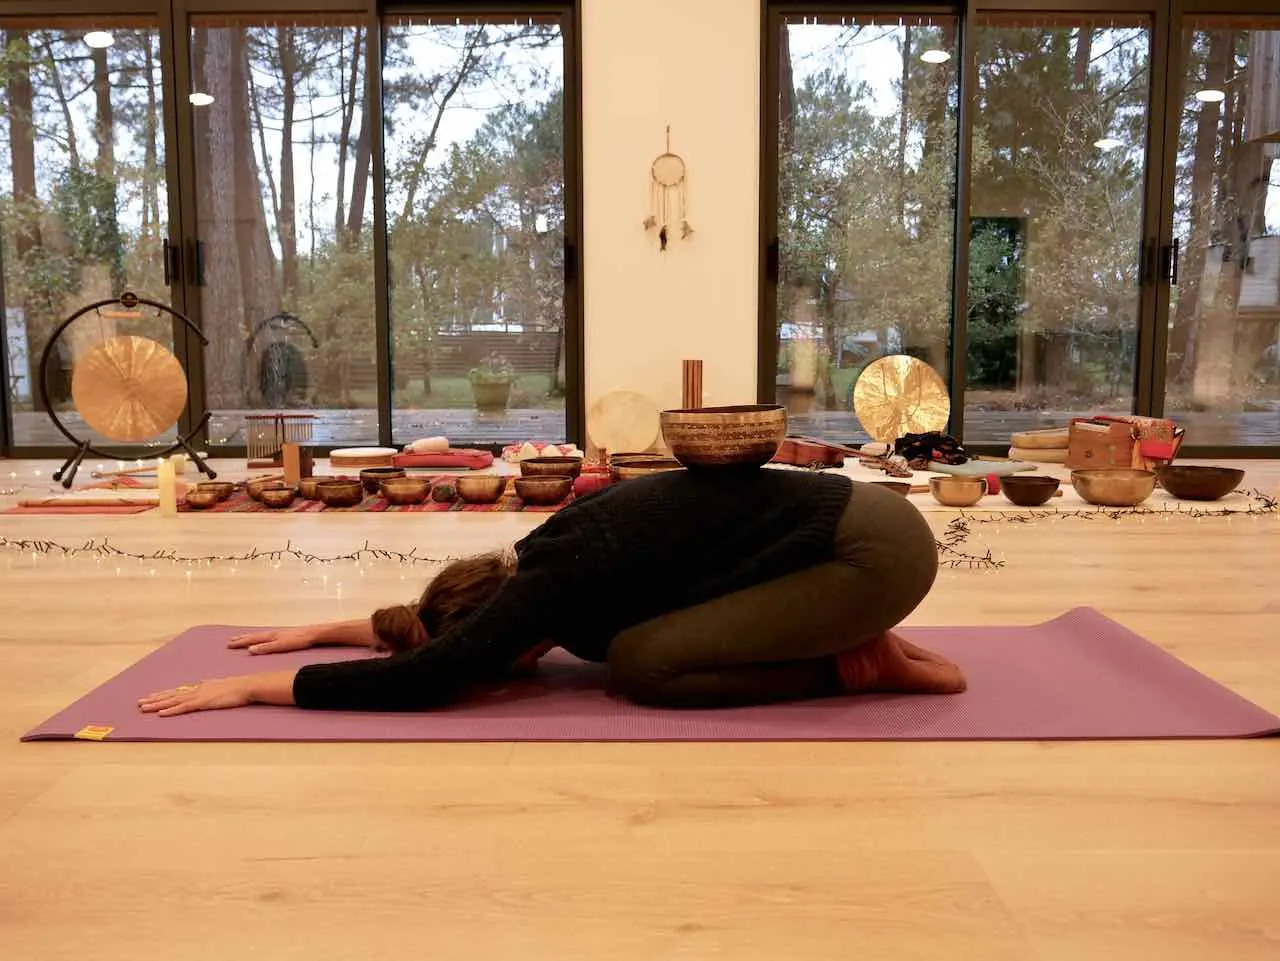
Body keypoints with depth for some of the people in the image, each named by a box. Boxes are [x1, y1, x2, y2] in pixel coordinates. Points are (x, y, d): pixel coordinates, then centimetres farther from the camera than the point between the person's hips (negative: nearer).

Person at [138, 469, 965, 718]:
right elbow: (441, 631, 25)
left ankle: (858, 663, -3)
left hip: (873, 551, -9)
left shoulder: (560, 579, -17)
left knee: (640, 663, -13)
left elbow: (424, 679, -21)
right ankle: (854, 642, 12)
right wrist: (326, 631, 26)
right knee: (645, 637, 14)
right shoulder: (553, 559, 8)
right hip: (858, 525, 9)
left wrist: (253, 687, -13)